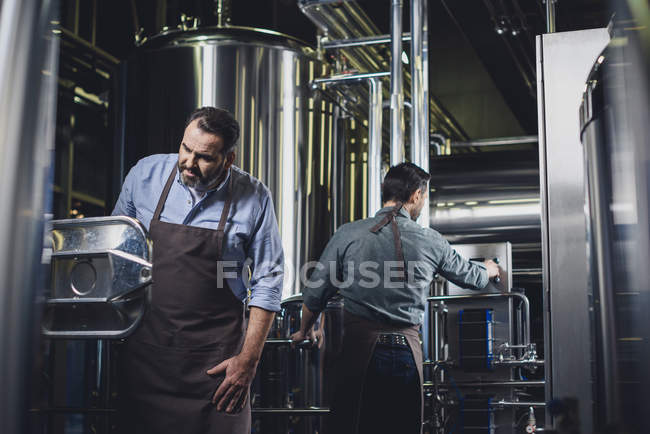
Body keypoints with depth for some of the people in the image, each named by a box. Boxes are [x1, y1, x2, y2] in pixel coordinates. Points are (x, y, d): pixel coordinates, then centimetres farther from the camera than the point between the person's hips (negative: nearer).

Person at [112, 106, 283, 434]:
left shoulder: (253, 198, -7)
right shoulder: (145, 174, -1)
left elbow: (267, 283, -2)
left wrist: (249, 359, -6)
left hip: (216, 356, -2)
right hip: (144, 348, 2)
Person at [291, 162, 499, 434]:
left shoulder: (348, 235, 0)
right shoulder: (431, 242, 4)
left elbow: (315, 295, 5)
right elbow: (469, 277, 22)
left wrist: (305, 330, 25)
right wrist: (488, 270, 47)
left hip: (359, 350, -1)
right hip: (407, 352, 1)